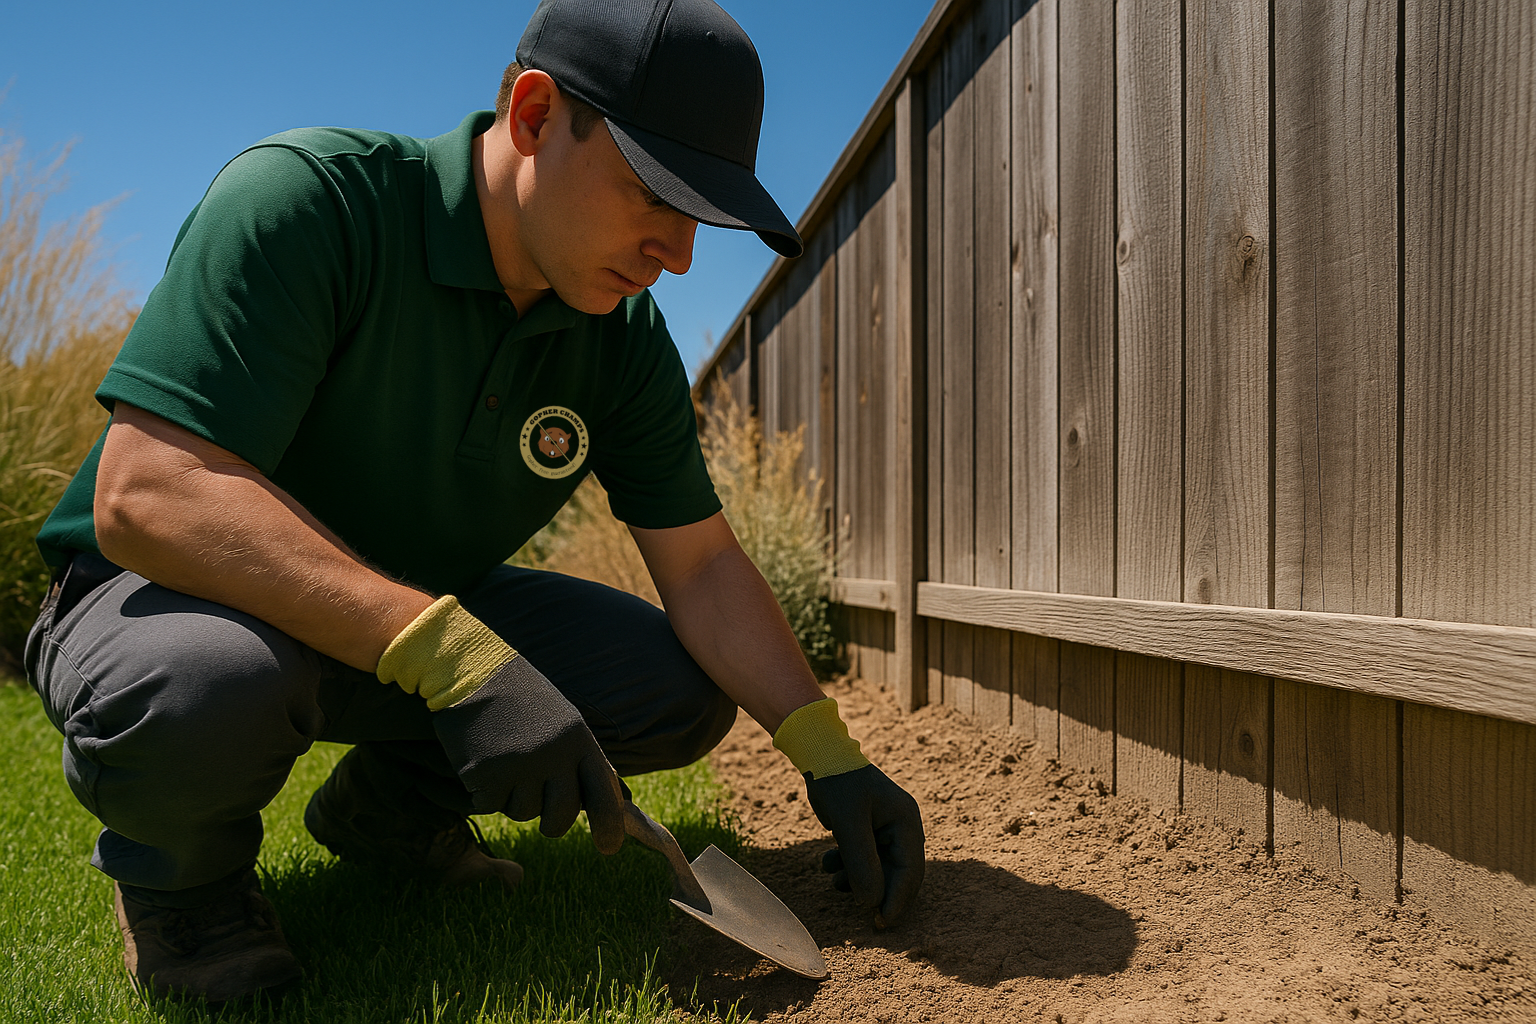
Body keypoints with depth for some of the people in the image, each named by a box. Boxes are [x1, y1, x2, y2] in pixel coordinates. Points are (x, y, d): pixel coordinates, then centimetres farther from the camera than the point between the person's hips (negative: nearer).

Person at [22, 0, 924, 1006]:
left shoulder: (625, 336, -7)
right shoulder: (308, 200, -26)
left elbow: (704, 565, -5)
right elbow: (146, 494, -35)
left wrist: (830, 758, -16)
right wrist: (448, 655, -43)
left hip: (427, 610, 5)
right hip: (167, 590, -4)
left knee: (684, 690, -10)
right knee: (208, 685, -40)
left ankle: (390, 800, 12)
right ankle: (174, 861, -2)